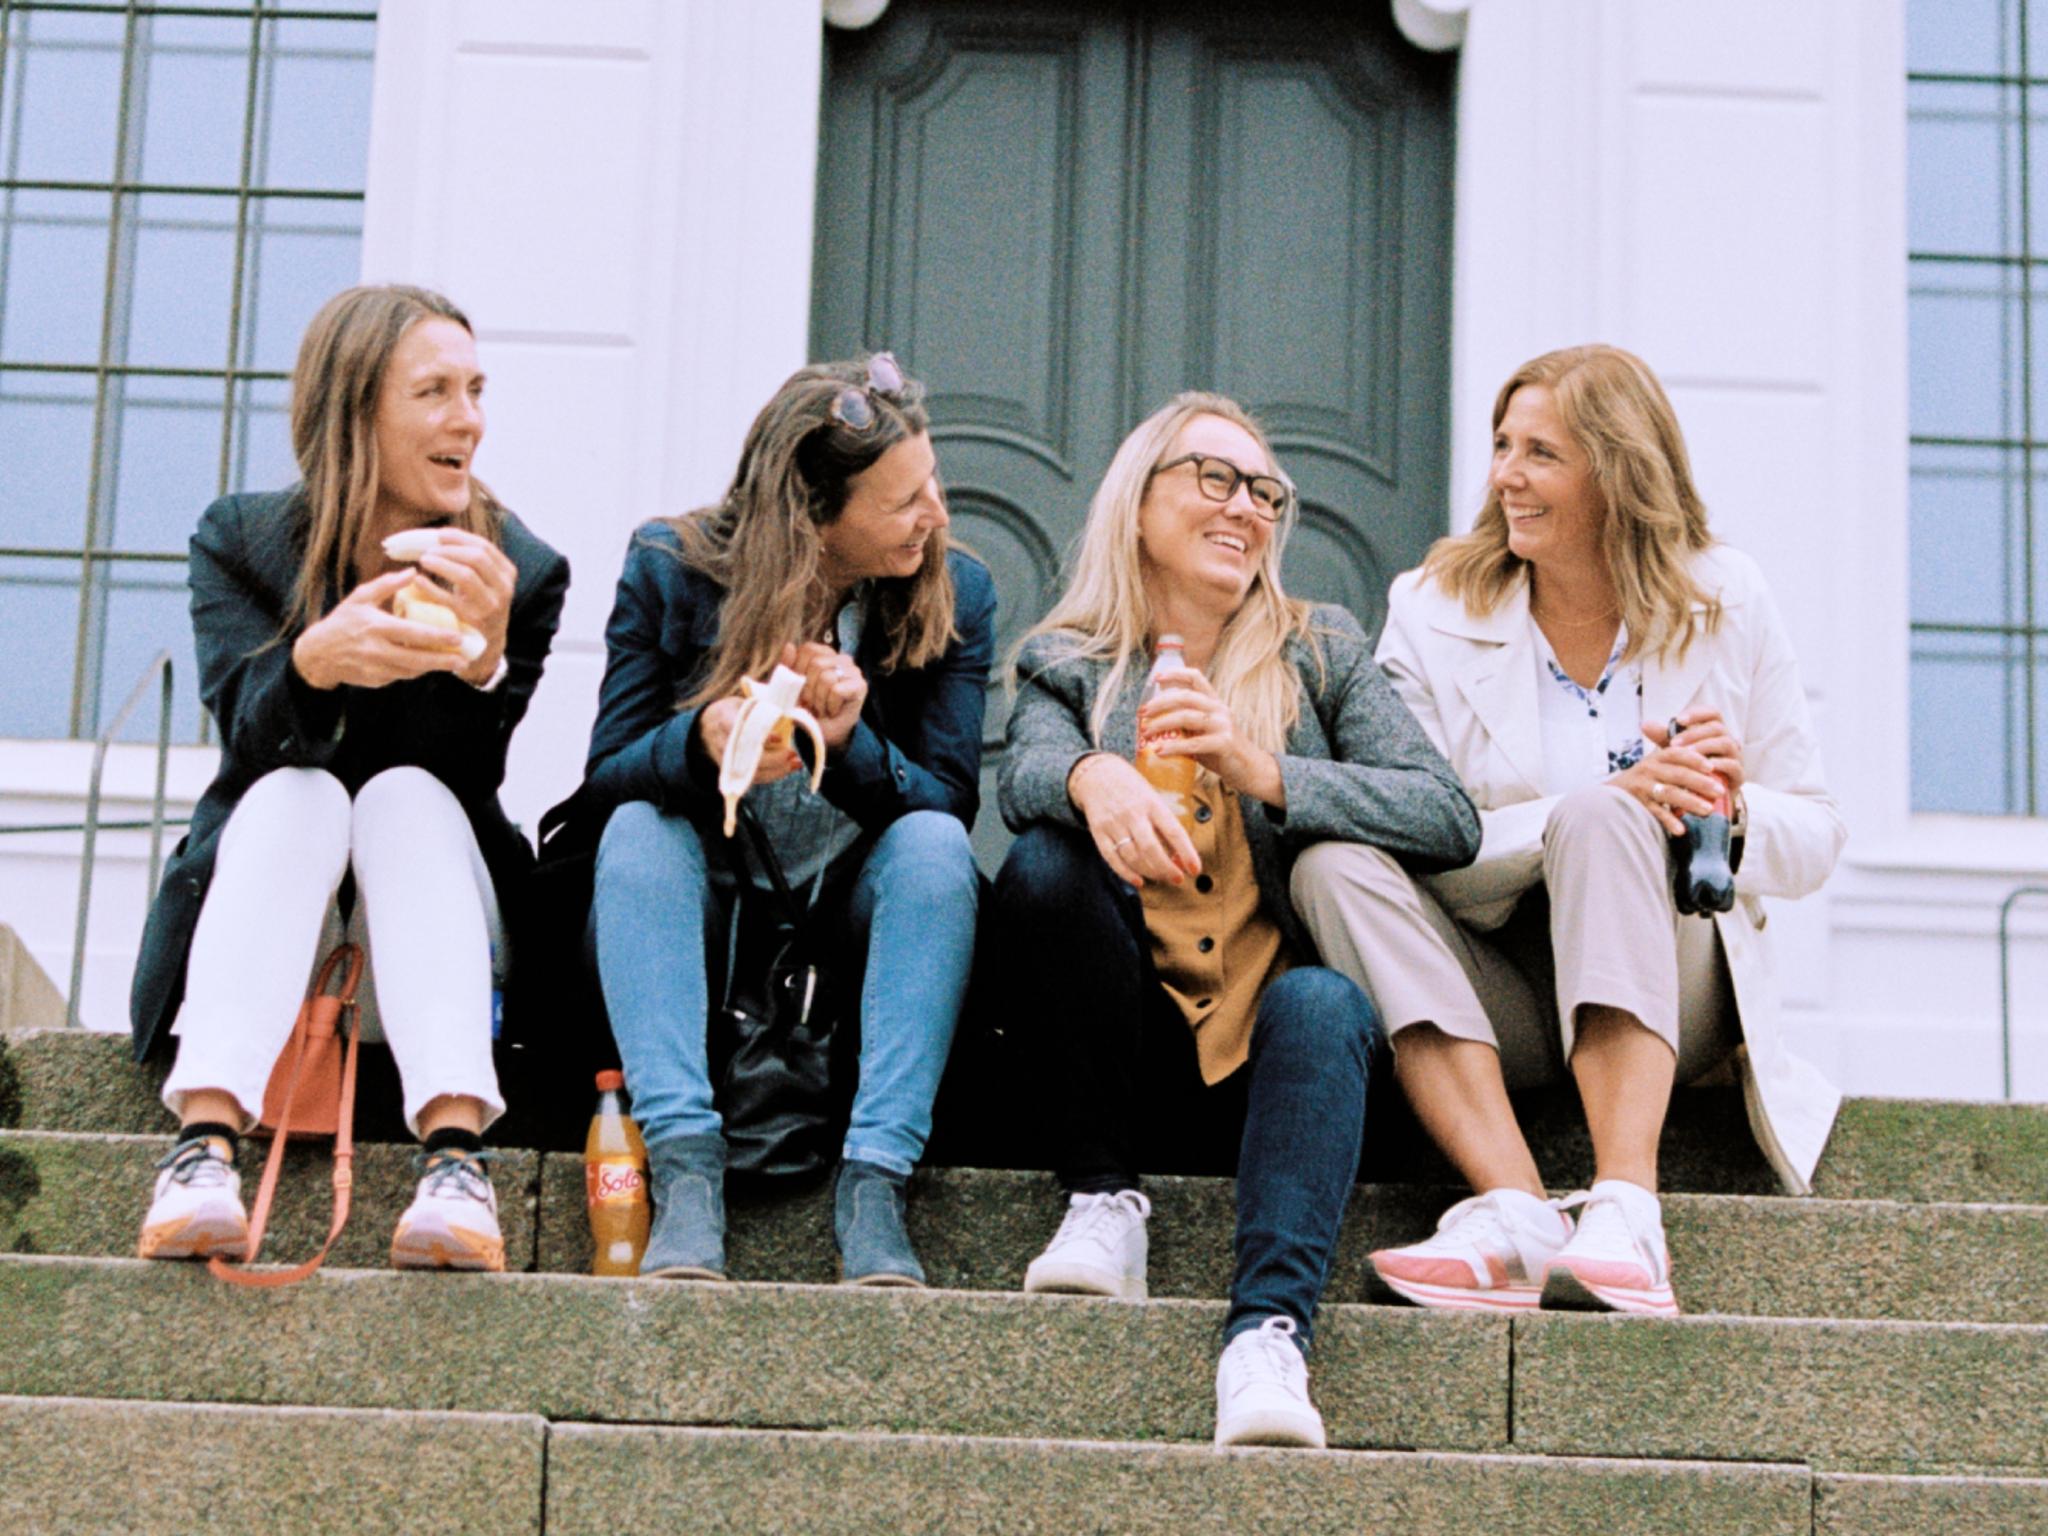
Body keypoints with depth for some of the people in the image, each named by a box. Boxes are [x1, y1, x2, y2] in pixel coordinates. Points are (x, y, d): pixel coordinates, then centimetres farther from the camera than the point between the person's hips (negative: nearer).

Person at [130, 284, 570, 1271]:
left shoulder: (520, 572, -1)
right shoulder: (240, 542, 0)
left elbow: (468, 779, -11)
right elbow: (246, 731, -18)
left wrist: (484, 655, -32)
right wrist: (317, 661, -41)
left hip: (426, 925, 0)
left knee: (409, 792, -28)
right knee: (296, 791, -29)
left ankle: (456, 1153, -49)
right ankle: (204, 1143, -48)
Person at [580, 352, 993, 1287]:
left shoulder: (956, 597, -3)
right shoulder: (670, 569, -6)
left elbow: (950, 803, -9)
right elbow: (606, 777, -9)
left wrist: (853, 744, -29)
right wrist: (699, 742, -32)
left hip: (854, 914, 1)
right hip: (699, 907, 0)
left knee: (933, 844, -29)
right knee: (638, 829, -30)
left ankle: (873, 1184, -37)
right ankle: (686, 1170, -41)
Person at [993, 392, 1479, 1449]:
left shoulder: (1323, 656, 12)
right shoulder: (1068, 665, 13)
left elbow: (1450, 821, -3)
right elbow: (1025, 773, -11)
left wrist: (1259, 771, -15)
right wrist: (1094, 780, -35)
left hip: (1269, 1058, 0)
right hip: (1134, 1060, 0)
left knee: (1320, 1001, -33)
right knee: (1044, 863, -25)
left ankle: (1268, 1330, -49)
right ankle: (1104, 1199, -18)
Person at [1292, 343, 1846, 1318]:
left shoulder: (1723, 604, 5)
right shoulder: (1433, 611, 2)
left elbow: (1816, 839, 7)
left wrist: (1733, 813, -17)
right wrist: (1613, 802, -24)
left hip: (1667, 991, -1)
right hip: (1497, 1007, 1)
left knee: (1601, 816, -30)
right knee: (1336, 863, -26)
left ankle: (1626, 1212, -45)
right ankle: (1515, 1212, -42)